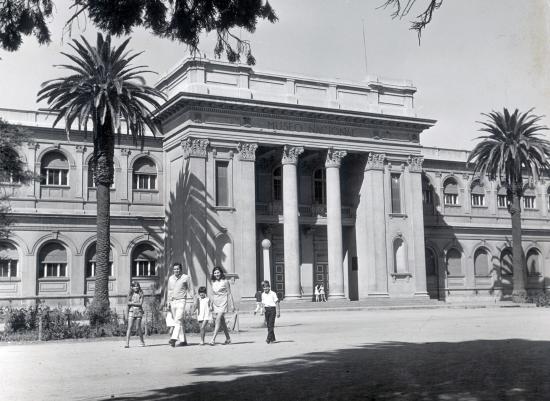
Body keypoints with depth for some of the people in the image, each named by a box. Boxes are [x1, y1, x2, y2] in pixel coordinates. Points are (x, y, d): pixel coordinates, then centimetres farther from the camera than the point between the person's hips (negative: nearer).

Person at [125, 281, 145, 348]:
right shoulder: (130, 294, 9)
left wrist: (132, 303, -7)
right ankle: (127, 343, -11)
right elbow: (128, 303, 8)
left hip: (138, 312, -1)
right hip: (131, 312, 1)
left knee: (138, 328, 0)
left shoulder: (140, 294, 4)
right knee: (129, 327, -8)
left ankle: (142, 341, 19)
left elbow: (140, 303, -6)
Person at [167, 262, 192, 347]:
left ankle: (174, 338, -26)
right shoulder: (170, 278, 13)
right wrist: (168, 302, 14)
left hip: (181, 301, -5)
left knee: (178, 320, -17)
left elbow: (190, 290, 3)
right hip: (173, 302, 5)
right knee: (180, 322, 7)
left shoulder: (186, 278, 0)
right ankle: (183, 340, 11)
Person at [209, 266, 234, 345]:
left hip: (223, 303, -6)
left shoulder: (225, 281, -3)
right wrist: (211, 305, 14)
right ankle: (228, 339, 19)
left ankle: (213, 339, -23)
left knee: (218, 319, -17)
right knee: (222, 322, 9)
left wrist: (232, 305, -3)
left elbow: (229, 293, -1)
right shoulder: (213, 282, 11)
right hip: (216, 303, 6)